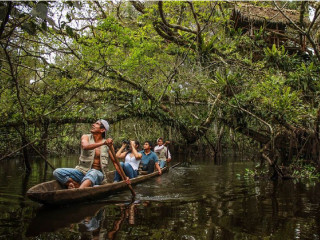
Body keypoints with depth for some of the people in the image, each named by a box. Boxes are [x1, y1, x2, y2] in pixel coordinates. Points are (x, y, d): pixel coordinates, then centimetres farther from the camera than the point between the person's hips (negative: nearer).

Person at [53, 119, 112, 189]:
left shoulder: (108, 145, 3)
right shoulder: (86, 137, 4)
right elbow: (85, 146, -20)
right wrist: (103, 143, -35)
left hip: (97, 173, -2)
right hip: (82, 171, 3)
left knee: (92, 173, -39)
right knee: (57, 172, -18)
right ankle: (79, 186, -23)